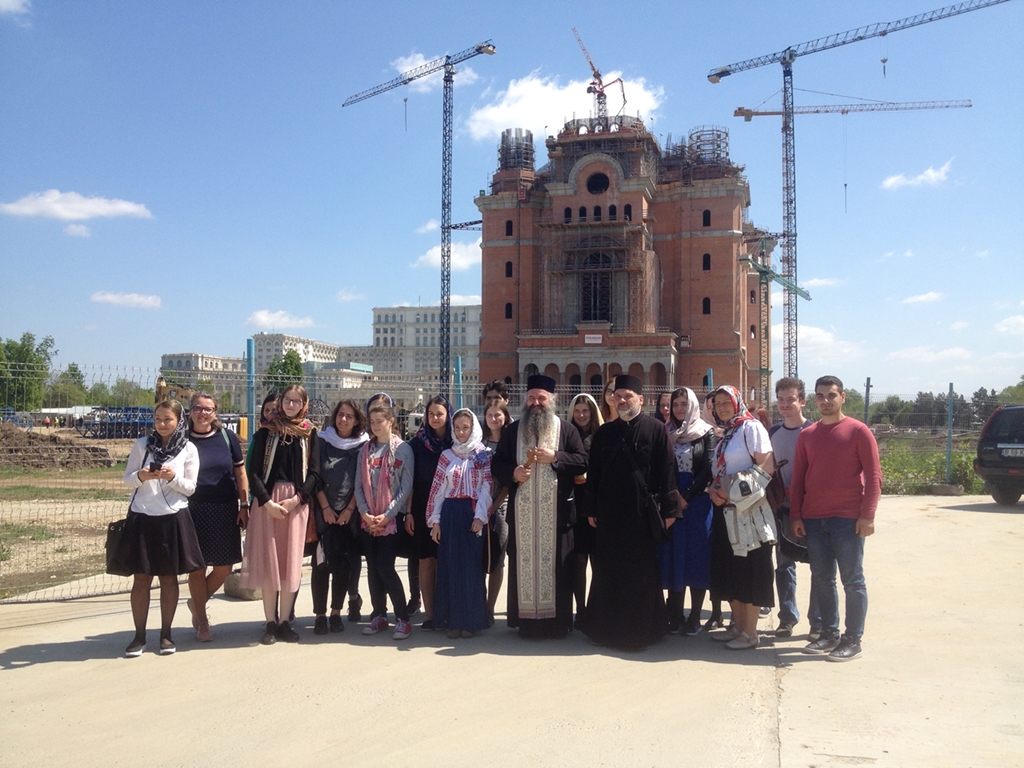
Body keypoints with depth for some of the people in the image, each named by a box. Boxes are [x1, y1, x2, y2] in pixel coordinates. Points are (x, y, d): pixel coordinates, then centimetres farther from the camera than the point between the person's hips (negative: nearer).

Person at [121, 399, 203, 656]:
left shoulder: (188, 450, 0)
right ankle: (139, 635, 13)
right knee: (141, 578, 4)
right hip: (142, 518, 1)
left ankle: (166, 634, 18)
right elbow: (127, 479, 5)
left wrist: (172, 477, -18)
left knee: (169, 578, 7)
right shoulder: (141, 445, 2)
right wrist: (141, 476, -16)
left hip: (172, 519, 0)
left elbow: (190, 488, 1)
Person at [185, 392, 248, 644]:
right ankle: (201, 621, 19)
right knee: (198, 566, 2)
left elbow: (240, 472, 7)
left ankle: (197, 603, 31)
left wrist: (244, 505, 2)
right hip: (195, 510, -2)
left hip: (226, 510, 2)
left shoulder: (227, 437, 3)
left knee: (224, 567, 4)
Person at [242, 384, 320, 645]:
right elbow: (253, 472, 1)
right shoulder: (266, 432, 5)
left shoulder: (310, 434, 8)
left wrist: (296, 499, -10)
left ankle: (285, 621, 10)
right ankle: (270, 623, 6)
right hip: (267, 500, -1)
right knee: (268, 561, -1)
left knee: (291, 562, 2)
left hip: (297, 502, 1)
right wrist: (267, 502, -11)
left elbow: (314, 472, 4)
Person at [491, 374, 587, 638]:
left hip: (556, 511, -1)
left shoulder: (567, 429, 5)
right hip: (522, 511, 2)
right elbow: (496, 464, 9)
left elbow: (583, 461, -2)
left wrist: (554, 457, -14)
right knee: (523, 562, 2)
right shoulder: (512, 431, 10)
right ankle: (526, 619, 10)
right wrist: (513, 473, -11)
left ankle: (557, 620, 9)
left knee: (555, 563, 1)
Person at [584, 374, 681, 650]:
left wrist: (668, 509, -8)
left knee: (642, 573, 5)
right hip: (610, 513, 4)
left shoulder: (655, 429, -3)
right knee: (608, 573, 9)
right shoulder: (604, 432, 8)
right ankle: (606, 628, 20)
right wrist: (592, 509, 5)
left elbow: (667, 471, -6)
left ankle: (640, 629, 17)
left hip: (643, 512, -3)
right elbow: (593, 473, 9)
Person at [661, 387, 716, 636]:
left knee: (697, 558, 1)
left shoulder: (706, 433, 2)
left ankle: (695, 617, 6)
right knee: (673, 557, 4)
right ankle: (675, 616, 10)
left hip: (698, 502, -2)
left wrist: (687, 496, -12)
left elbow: (708, 469, -6)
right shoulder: (666, 433, 9)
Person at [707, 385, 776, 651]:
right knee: (729, 569, 12)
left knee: (750, 568, -3)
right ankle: (737, 625, 23)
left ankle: (750, 633, 4)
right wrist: (714, 490, -1)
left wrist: (739, 490, -17)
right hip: (725, 509, 8)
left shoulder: (751, 427, -7)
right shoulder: (722, 434, 16)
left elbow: (766, 466, -16)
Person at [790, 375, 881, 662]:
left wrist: (867, 515, -12)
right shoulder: (807, 435, 10)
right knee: (821, 579, 10)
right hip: (813, 519, 5)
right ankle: (829, 634, 22)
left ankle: (853, 640, 11)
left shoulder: (858, 431, -3)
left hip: (848, 519, -5)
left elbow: (873, 476, -5)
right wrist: (796, 515, 5)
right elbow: (798, 478, 12)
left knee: (853, 581, 3)